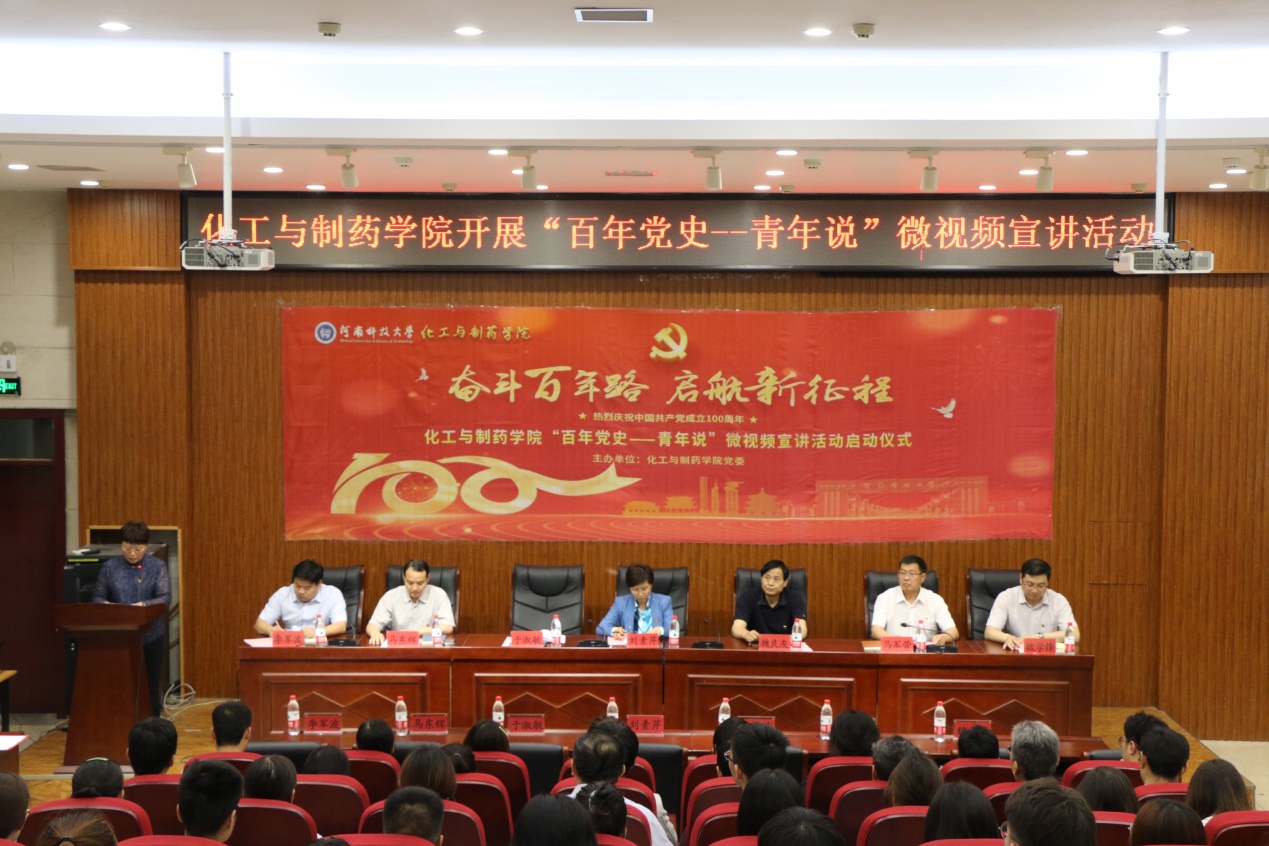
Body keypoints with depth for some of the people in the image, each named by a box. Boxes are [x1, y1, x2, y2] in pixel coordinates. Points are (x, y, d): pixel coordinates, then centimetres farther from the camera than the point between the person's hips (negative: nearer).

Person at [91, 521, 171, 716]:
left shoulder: (158, 567, -1)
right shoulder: (110, 567, 5)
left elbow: (165, 598, -10)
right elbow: (97, 597, 6)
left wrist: (143, 605, -27)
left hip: (151, 636, -1)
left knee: (151, 686, 7)